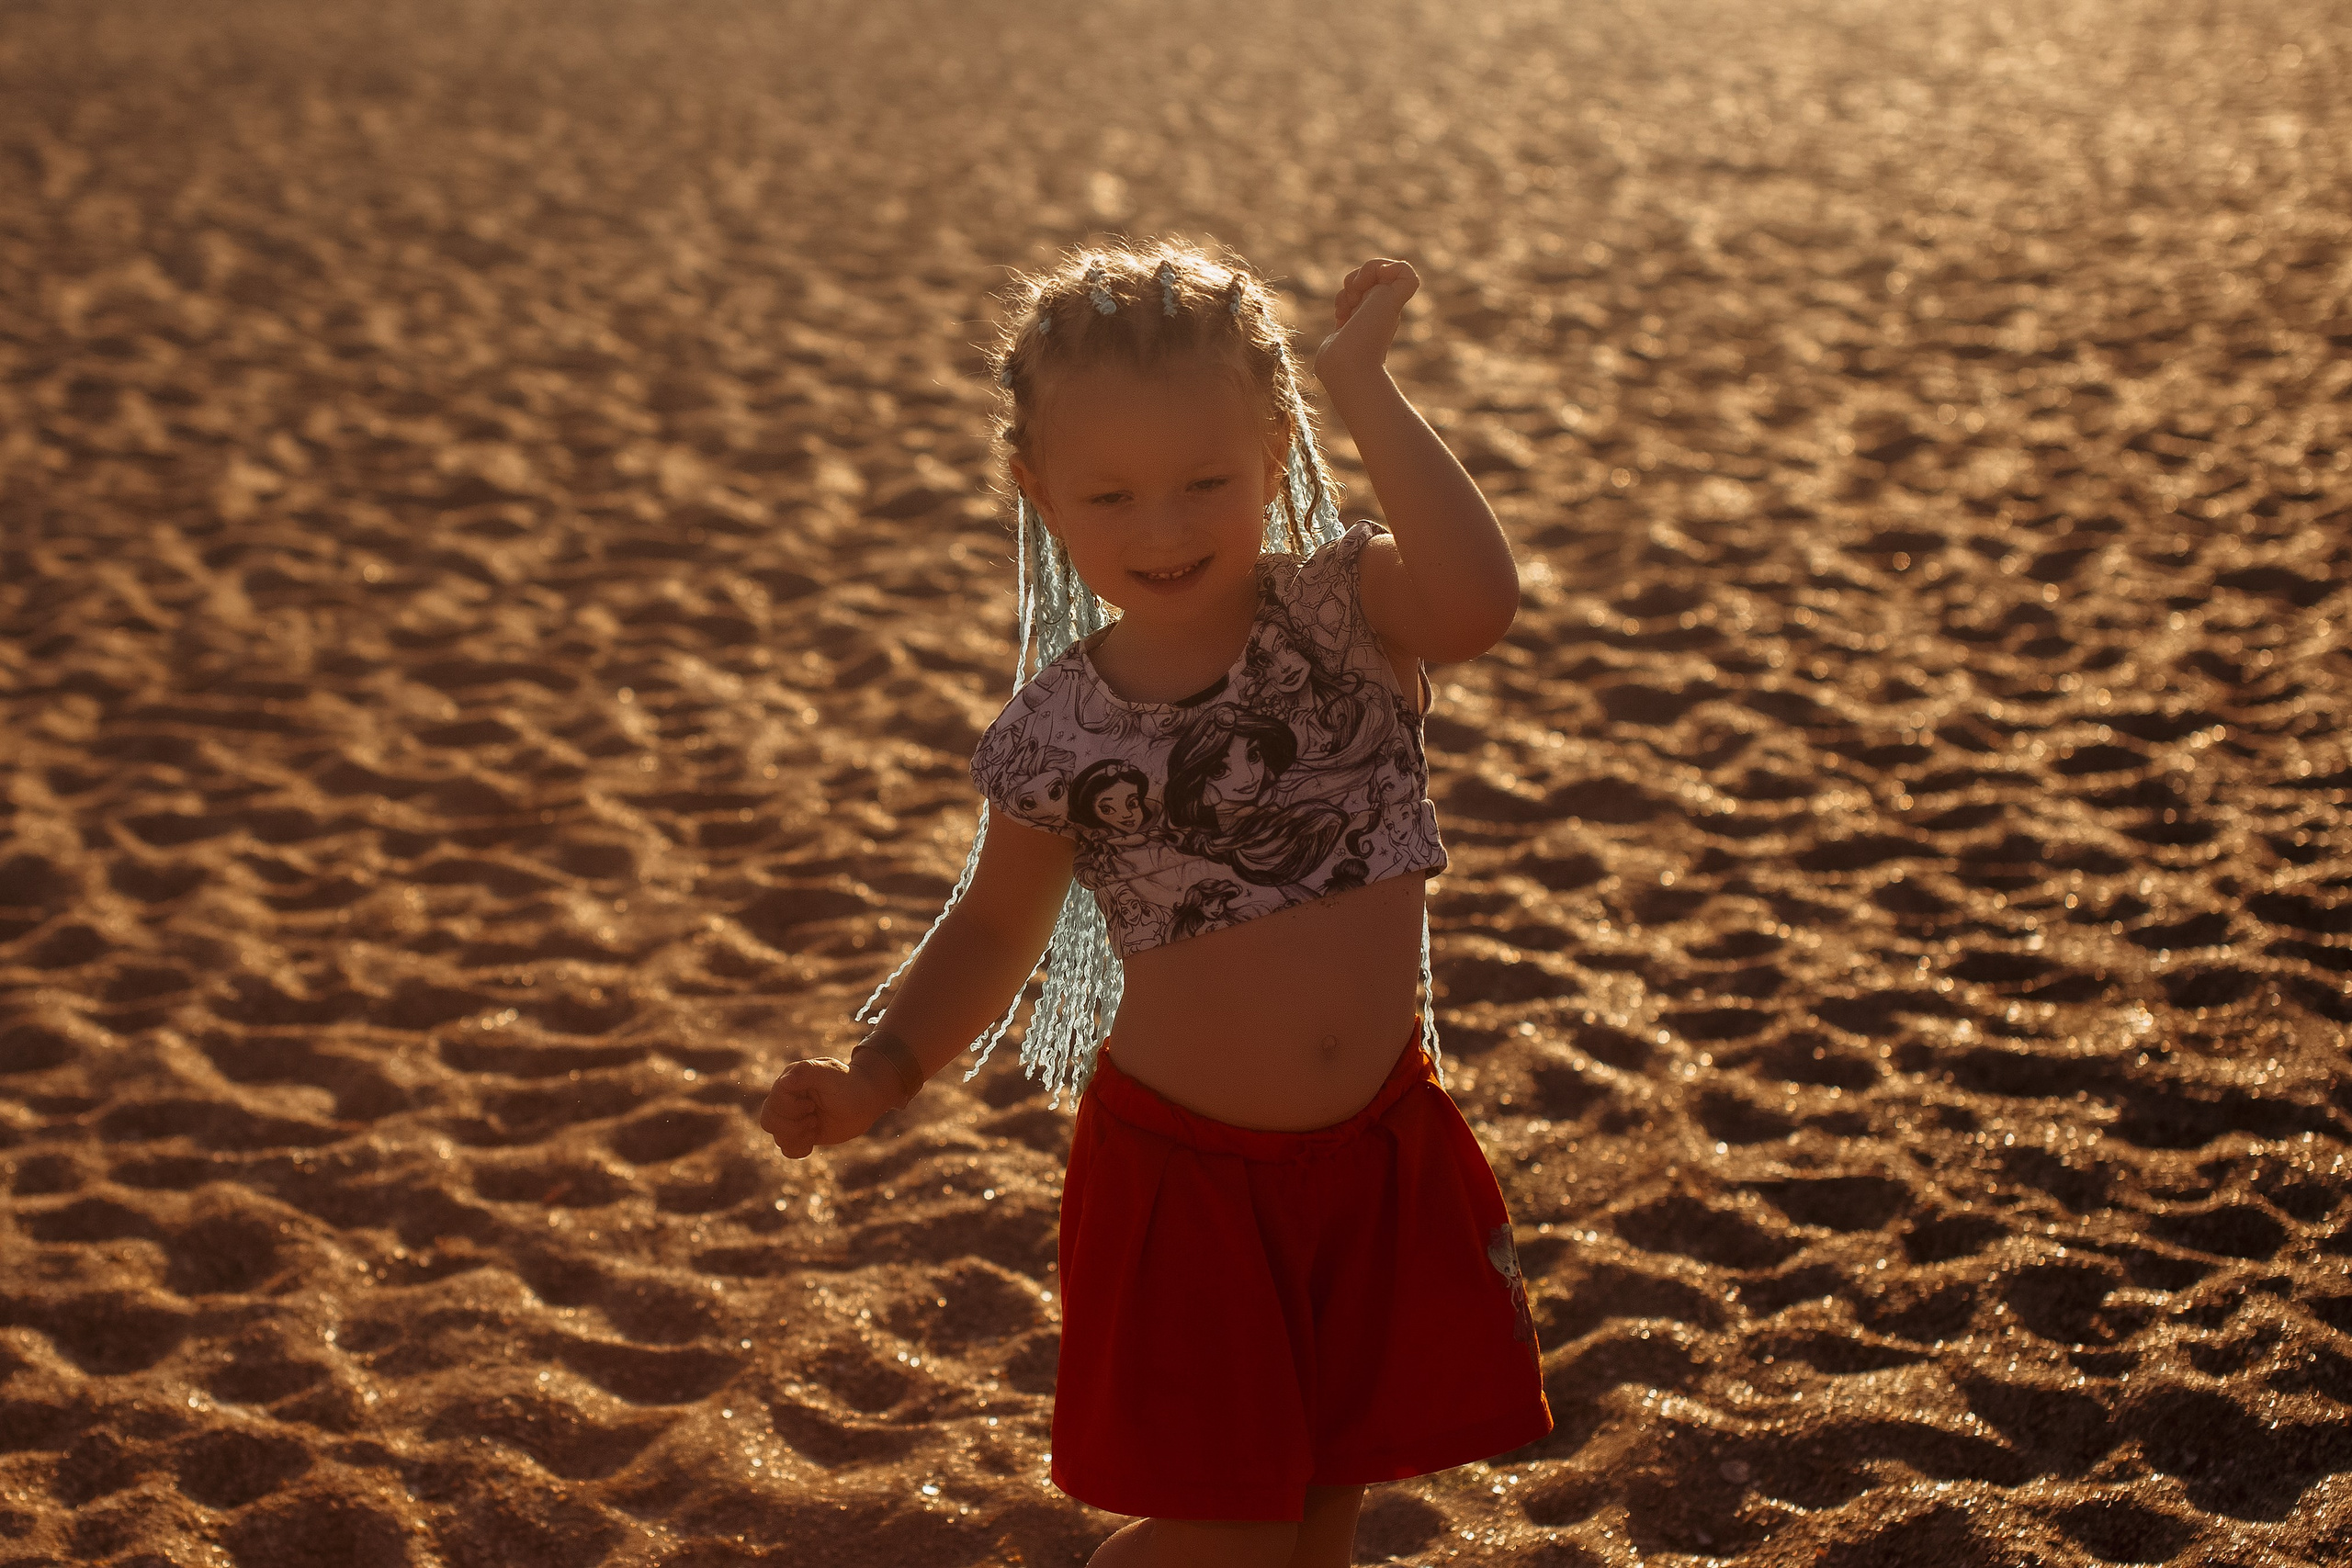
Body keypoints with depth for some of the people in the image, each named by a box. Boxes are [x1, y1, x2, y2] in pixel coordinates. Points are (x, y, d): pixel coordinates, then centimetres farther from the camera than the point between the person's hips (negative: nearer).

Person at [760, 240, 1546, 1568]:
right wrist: (882, 1071, -7)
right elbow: (997, 926, 7)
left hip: (1383, 1147, 1)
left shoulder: (1344, 610, -9)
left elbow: (1480, 599, -32)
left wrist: (1364, 384, -29)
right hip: (1185, 1166, -1)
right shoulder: (1060, 729, -7)